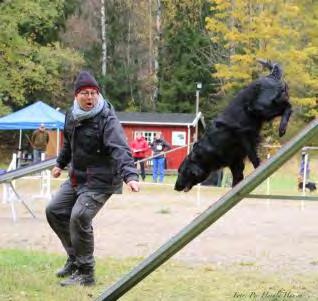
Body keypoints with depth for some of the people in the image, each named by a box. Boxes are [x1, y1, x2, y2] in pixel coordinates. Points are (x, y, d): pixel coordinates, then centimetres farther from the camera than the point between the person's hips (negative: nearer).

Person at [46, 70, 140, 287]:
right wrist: (60, 164, 34)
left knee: (79, 217, -22)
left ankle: (85, 273, -10)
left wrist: (130, 175, -48)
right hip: (76, 177, 9)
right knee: (55, 211, 13)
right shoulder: (72, 115, 3)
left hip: (100, 181, -9)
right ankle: (75, 258, 27)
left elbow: (120, 150, -34)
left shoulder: (107, 120, -21)